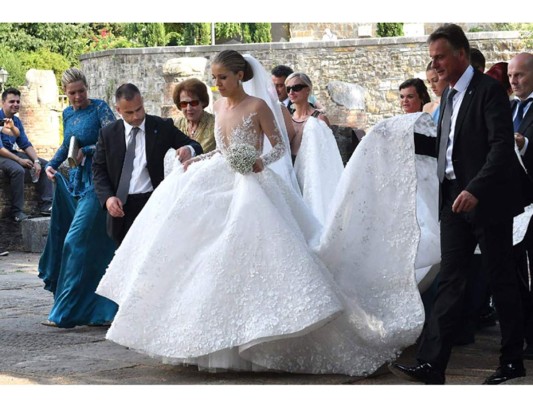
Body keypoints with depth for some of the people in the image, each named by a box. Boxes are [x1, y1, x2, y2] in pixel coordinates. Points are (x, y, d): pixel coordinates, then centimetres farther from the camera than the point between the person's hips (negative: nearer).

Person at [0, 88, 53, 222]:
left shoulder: (16, 121, 9)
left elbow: (26, 144, 10)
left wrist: (36, 161, -5)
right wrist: (20, 160, -22)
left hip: (12, 153, 9)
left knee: (45, 165, 1)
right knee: (18, 170, -36)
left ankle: (46, 205, -4)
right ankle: (17, 211, -26)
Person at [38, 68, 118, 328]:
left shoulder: (100, 109, -8)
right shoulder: (67, 113, 13)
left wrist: (86, 151, -22)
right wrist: (52, 164, 12)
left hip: (96, 182, -7)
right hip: (76, 181, 7)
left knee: (76, 241, -12)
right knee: (93, 245, 10)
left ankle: (66, 311, -8)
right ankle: (99, 310, 17)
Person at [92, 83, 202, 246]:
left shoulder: (163, 127, 1)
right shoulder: (108, 133, 6)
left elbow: (195, 147, 3)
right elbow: (99, 168, 8)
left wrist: (189, 150, -23)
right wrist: (107, 197, -9)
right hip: (121, 208, 2)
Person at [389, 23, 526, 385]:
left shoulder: (489, 90, -12)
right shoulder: (451, 94, 14)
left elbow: (503, 146, -20)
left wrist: (475, 190, -28)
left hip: (487, 199, -7)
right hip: (456, 198, 7)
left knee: (501, 278, 4)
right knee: (450, 281, 1)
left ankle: (513, 362, 16)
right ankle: (431, 365, -4)